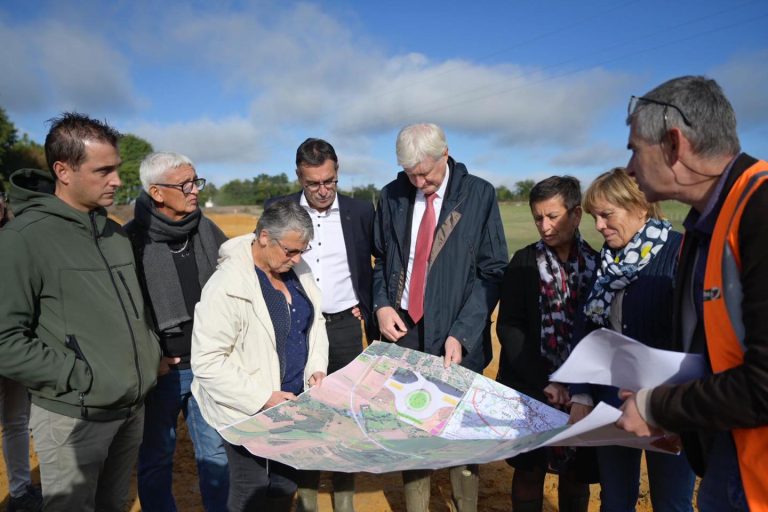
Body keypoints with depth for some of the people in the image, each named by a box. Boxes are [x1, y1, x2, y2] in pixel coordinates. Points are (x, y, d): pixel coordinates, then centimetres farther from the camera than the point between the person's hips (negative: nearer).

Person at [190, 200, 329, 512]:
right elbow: (207, 362, -22)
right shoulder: (228, 285, -23)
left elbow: (314, 321, 11)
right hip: (250, 414, -6)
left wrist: (317, 367, -3)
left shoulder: (296, 269, -1)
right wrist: (263, 398, -22)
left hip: (294, 403, 6)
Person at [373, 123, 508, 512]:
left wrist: (461, 334, -13)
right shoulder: (392, 196, 5)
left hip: (455, 335, -2)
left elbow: (492, 272, -5)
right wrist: (381, 305, -4)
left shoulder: (479, 194, -4)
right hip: (404, 329, 3)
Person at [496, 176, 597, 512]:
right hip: (530, 386, -1)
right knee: (529, 469, 9)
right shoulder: (524, 262, -2)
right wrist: (544, 381, -13)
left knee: (576, 472, 11)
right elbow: (508, 327, -6)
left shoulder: (597, 264, 1)